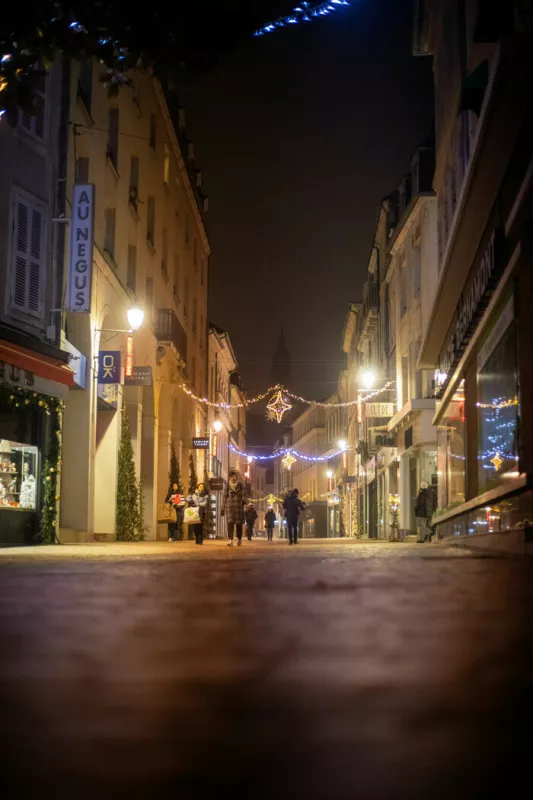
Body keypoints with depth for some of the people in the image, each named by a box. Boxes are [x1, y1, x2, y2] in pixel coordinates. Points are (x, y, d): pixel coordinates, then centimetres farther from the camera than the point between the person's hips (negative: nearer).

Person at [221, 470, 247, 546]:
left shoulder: (241, 485, 5)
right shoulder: (228, 486, 10)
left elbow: (244, 494, -8)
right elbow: (225, 497, 13)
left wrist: (243, 500, -31)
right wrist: (222, 509, 10)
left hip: (238, 506, -1)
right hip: (229, 507, 1)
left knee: (239, 524, 5)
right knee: (230, 523, -14)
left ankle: (239, 539, 21)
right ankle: (230, 540, -22)